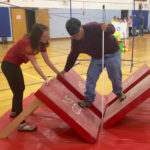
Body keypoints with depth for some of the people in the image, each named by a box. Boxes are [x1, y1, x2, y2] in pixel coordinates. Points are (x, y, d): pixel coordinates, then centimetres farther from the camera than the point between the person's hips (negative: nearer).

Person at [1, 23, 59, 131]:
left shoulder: (41, 43, -5)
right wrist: (45, 78, -36)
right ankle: (21, 124, -5)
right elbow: (34, 63, -32)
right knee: (18, 91, -9)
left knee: (21, 89, 21)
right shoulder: (26, 42, -30)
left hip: (15, 65, 9)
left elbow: (47, 60, -1)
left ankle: (14, 111, 44)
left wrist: (58, 73, -2)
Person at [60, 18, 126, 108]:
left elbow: (112, 29, -24)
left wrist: (106, 28, -50)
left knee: (115, 76, 6)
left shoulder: (93, 27, -31)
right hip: (97, 57, 5)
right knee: (91, 77, -3)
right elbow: (72, 56, 3)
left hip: (112, 54, -4)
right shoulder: (75, 41, -12)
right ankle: (89, 100, 13)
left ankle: (119, 92, 38)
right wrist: (66, 70, 10)